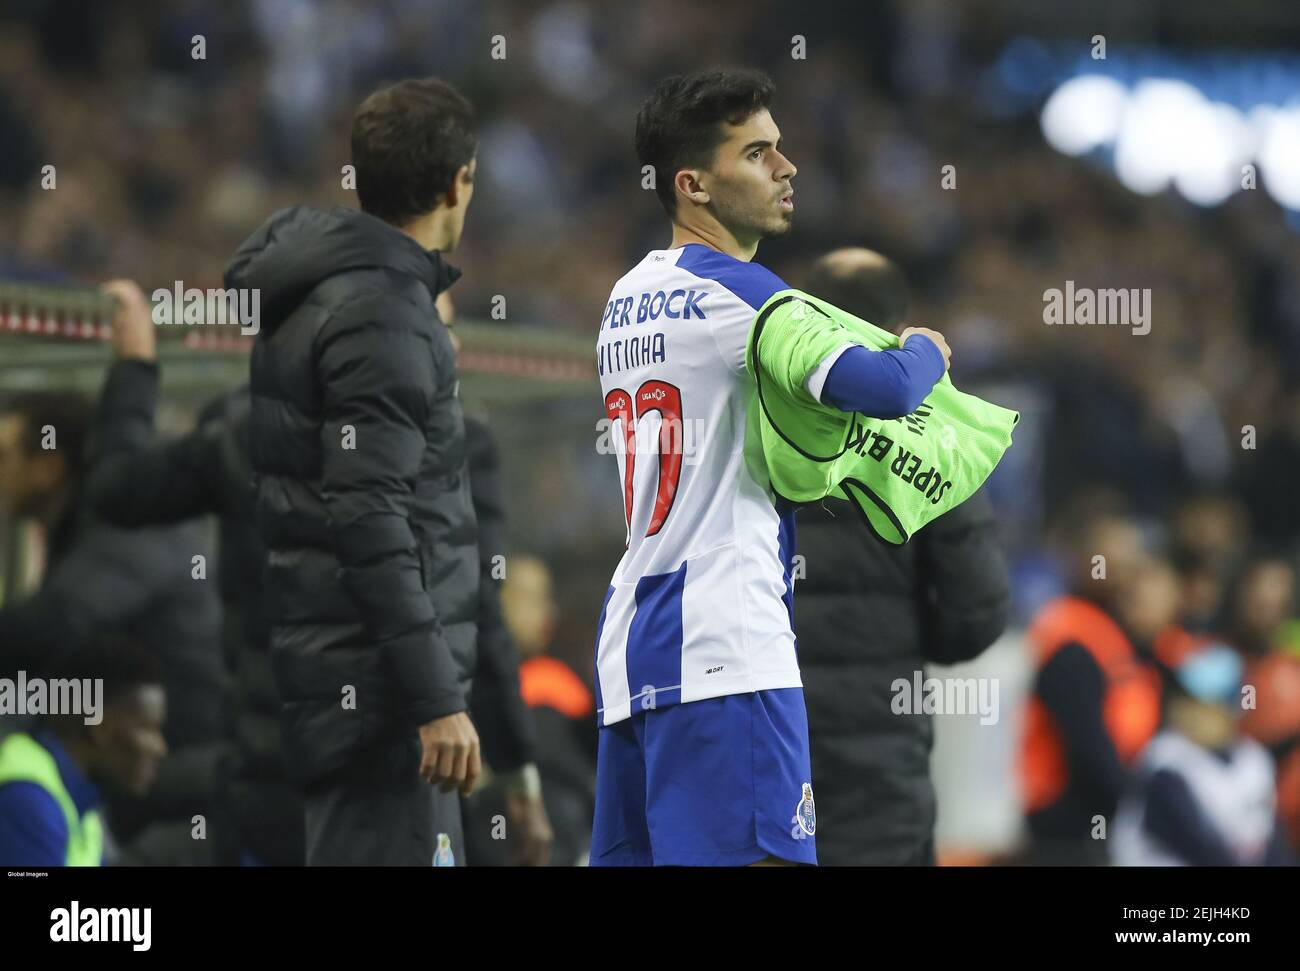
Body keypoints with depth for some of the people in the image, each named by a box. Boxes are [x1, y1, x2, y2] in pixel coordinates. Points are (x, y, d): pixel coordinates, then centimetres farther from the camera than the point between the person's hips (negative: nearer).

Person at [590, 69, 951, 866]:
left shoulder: (627, 298, 18)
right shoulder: (732, 290, -10)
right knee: (758, 856, -13)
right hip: (724, 649, -9)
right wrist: (924, 351, 2)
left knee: (630, 857, 7)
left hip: (631, 641, 9)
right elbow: (884, 389, -20)